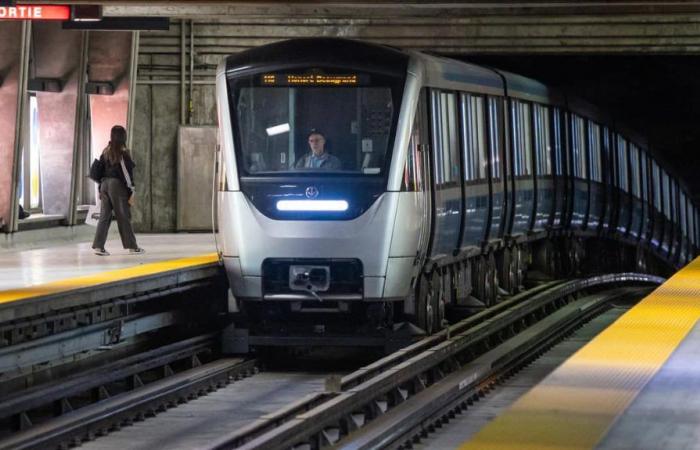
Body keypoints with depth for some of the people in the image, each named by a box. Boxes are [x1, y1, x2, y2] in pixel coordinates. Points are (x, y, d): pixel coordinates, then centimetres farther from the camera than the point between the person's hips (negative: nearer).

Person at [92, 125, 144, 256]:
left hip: (105, 184, 6)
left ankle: (98, 246, -4)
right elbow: (127, 173, -12)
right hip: (117, 185, -6)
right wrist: (131, 191, -8)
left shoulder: (106, 152, 9)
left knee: (104, 216, 5)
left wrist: (100, 190, 17)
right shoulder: (123, 153, -10)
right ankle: (132, 246, 12)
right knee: (123, 217, 3)